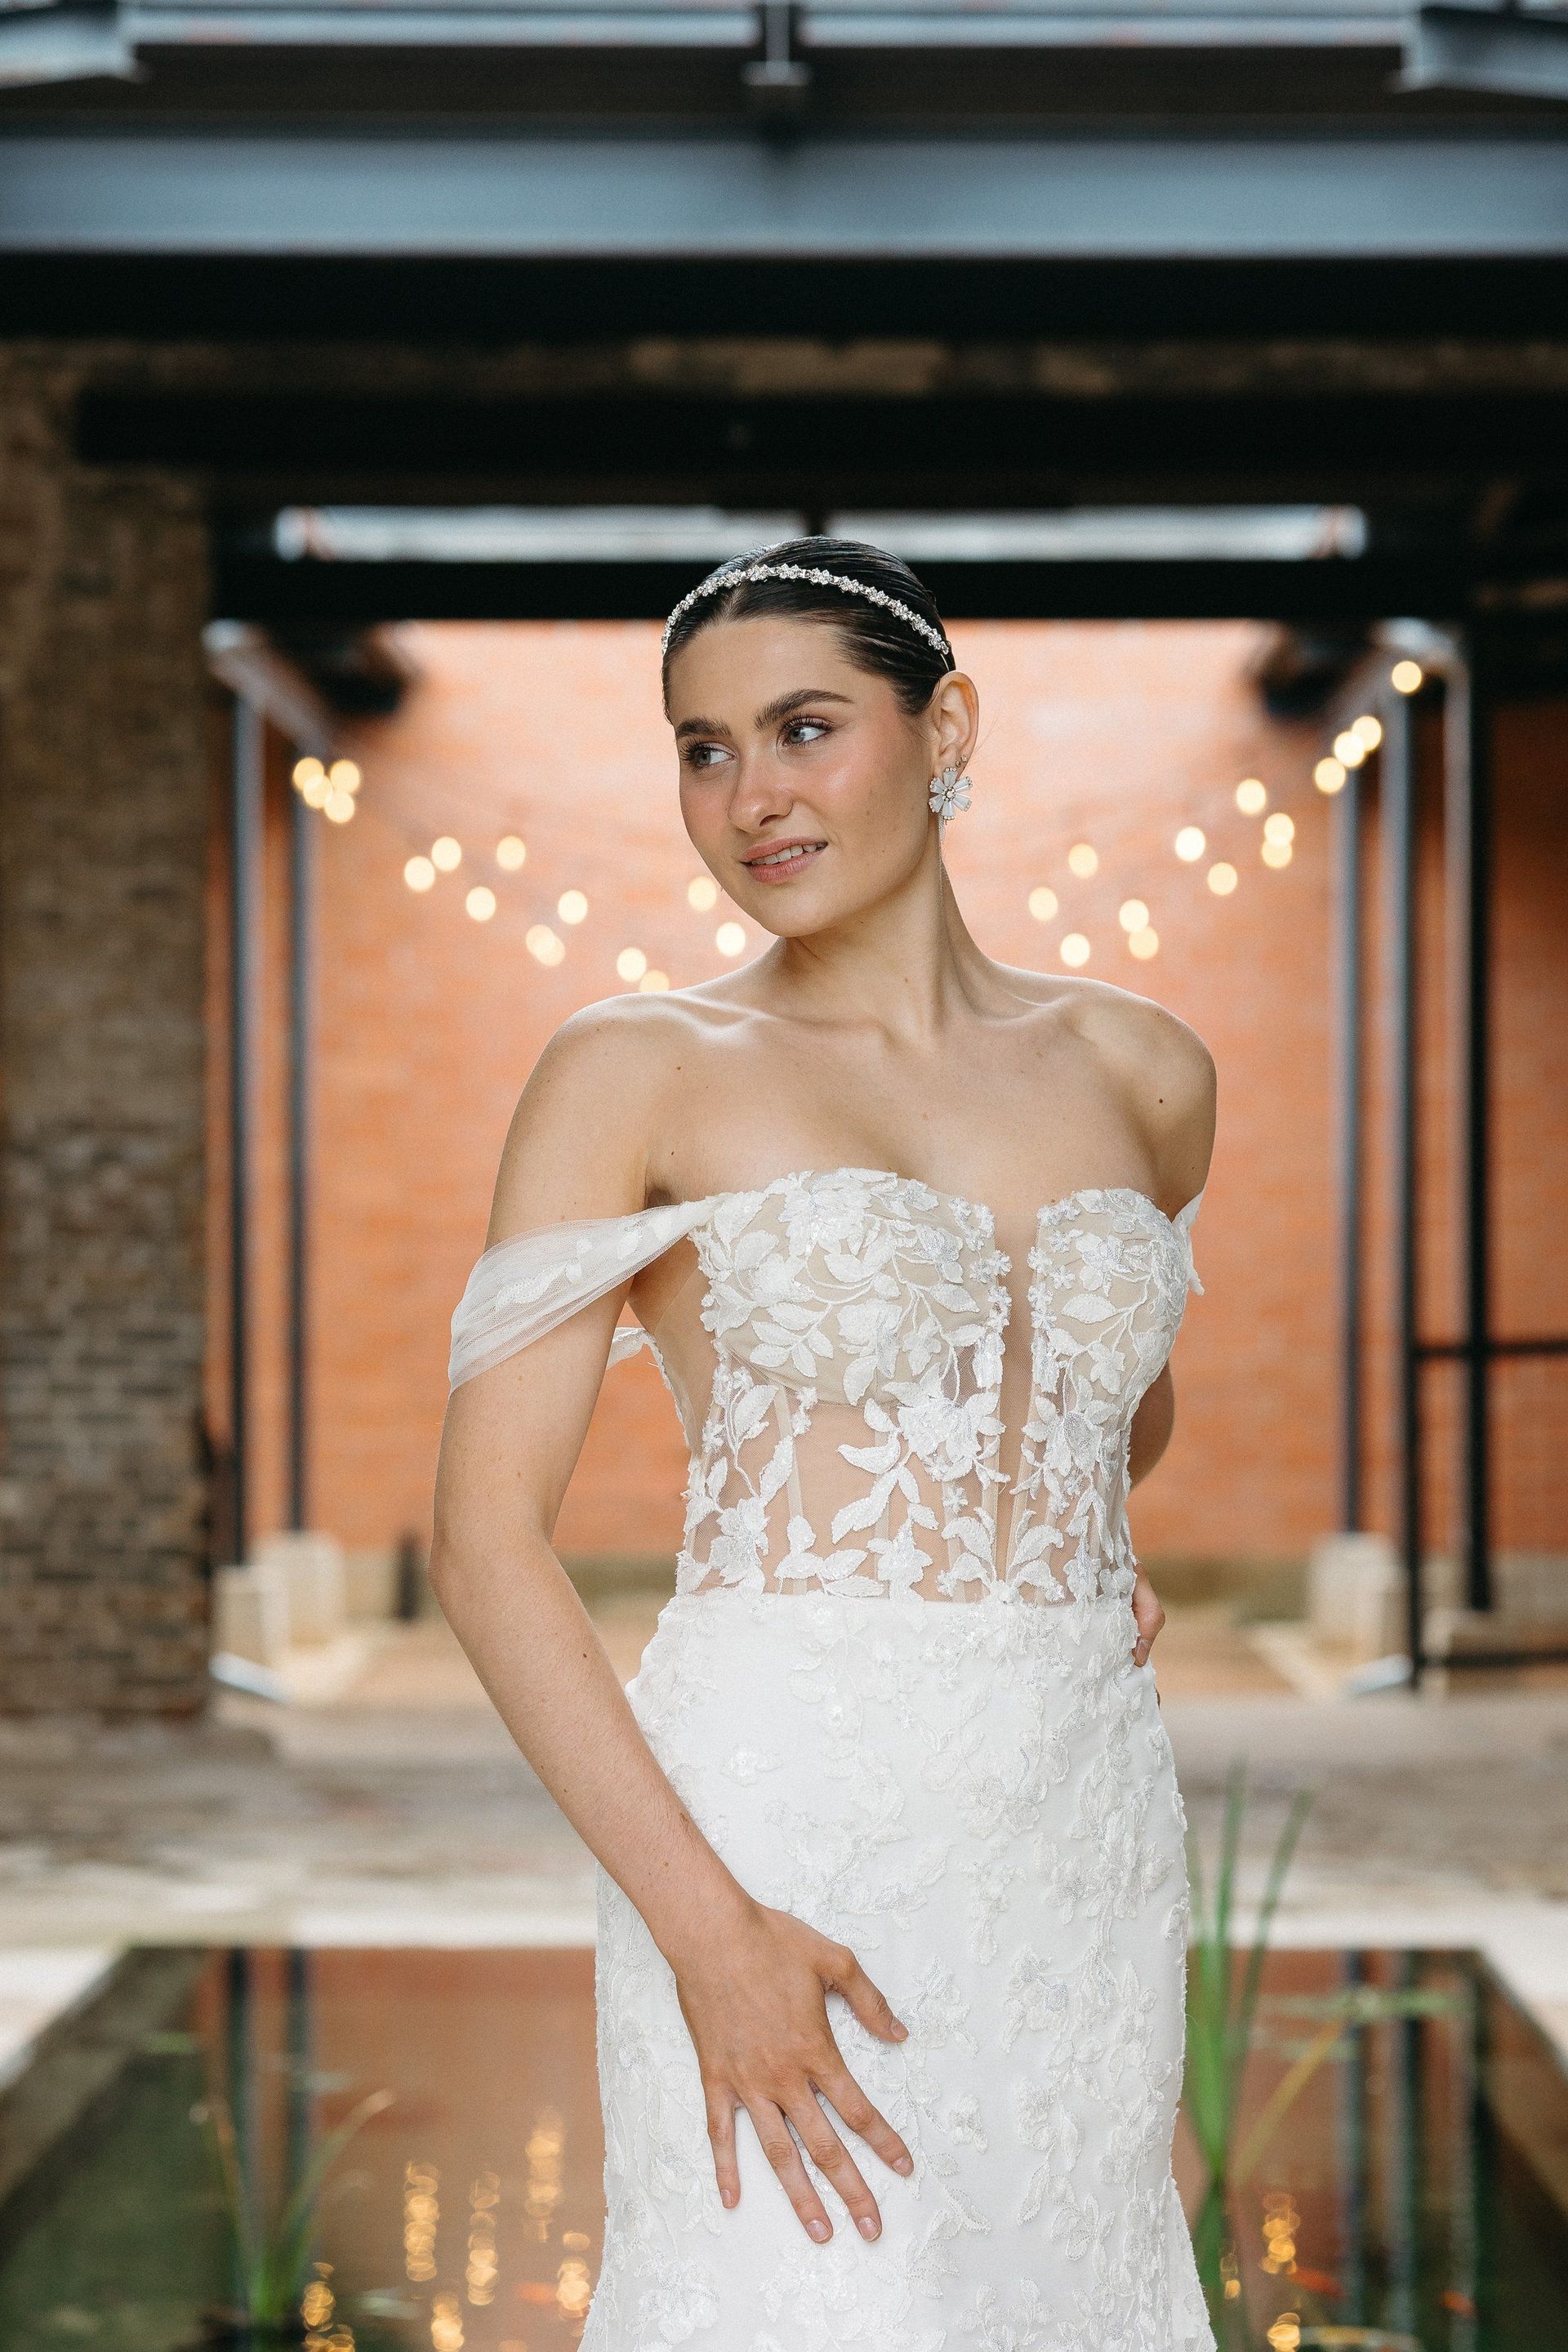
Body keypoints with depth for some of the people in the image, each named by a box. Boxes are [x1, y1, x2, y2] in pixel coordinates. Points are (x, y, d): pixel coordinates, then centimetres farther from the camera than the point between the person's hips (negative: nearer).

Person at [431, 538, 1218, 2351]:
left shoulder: (1140, 1071, 9)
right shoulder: (636, 1073, -2)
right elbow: (485, 1533, -8)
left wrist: (1091, 1551, 10)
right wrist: (710, 1931, -17)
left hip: (1087, 1843, 4)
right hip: (786, 1841, -4)